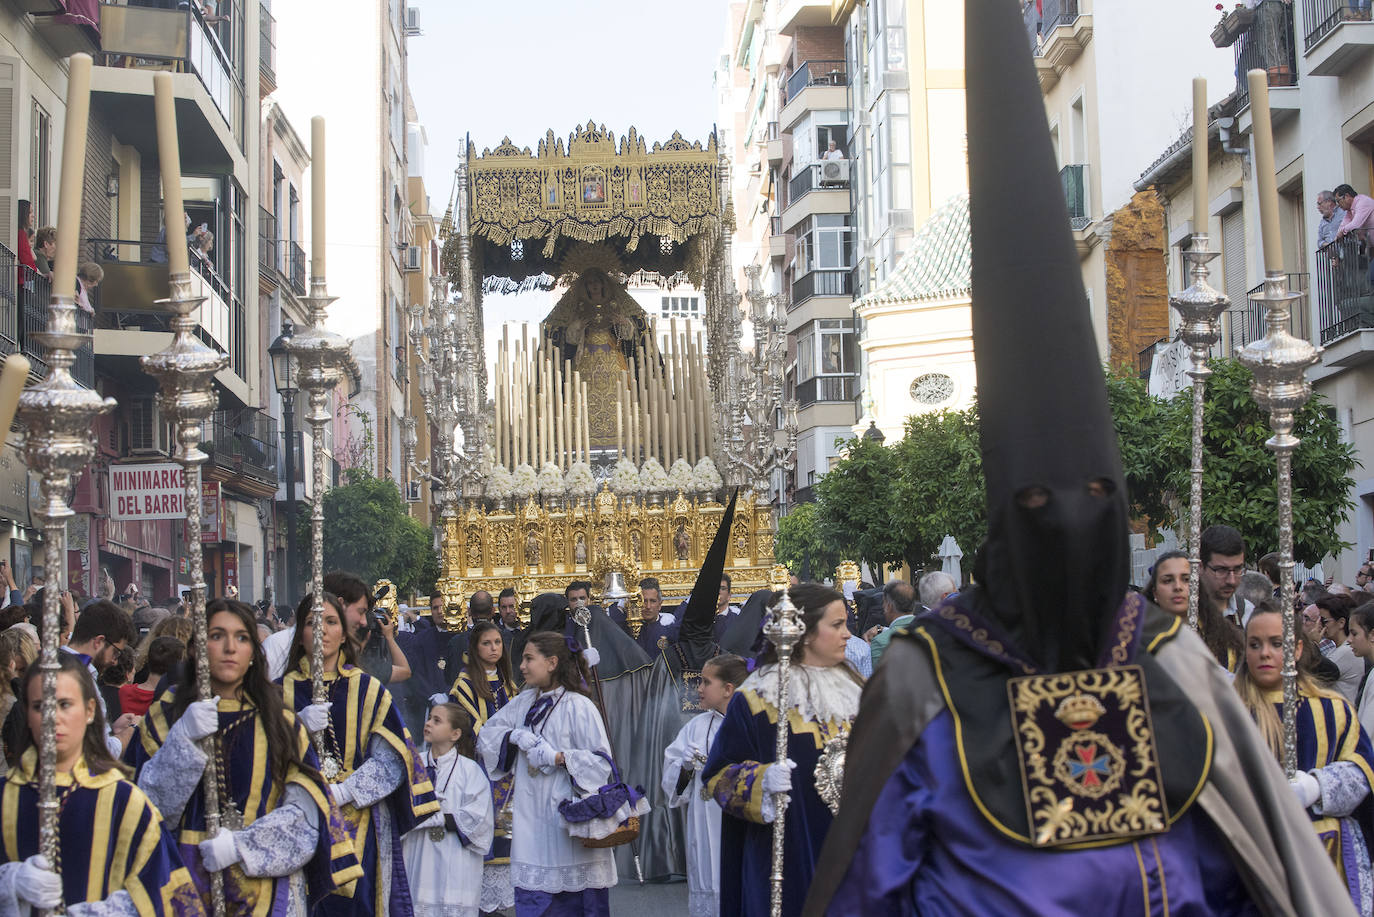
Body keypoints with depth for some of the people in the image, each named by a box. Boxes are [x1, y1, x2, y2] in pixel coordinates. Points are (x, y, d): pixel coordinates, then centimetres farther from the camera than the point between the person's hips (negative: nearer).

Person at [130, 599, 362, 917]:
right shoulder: (165, 717, 6)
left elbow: (304, 813, -3)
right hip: (189, 887, -1)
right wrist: (182, 739, -17)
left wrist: (241, 845, -16)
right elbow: (146, 805, -6)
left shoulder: (283, 725, 6)